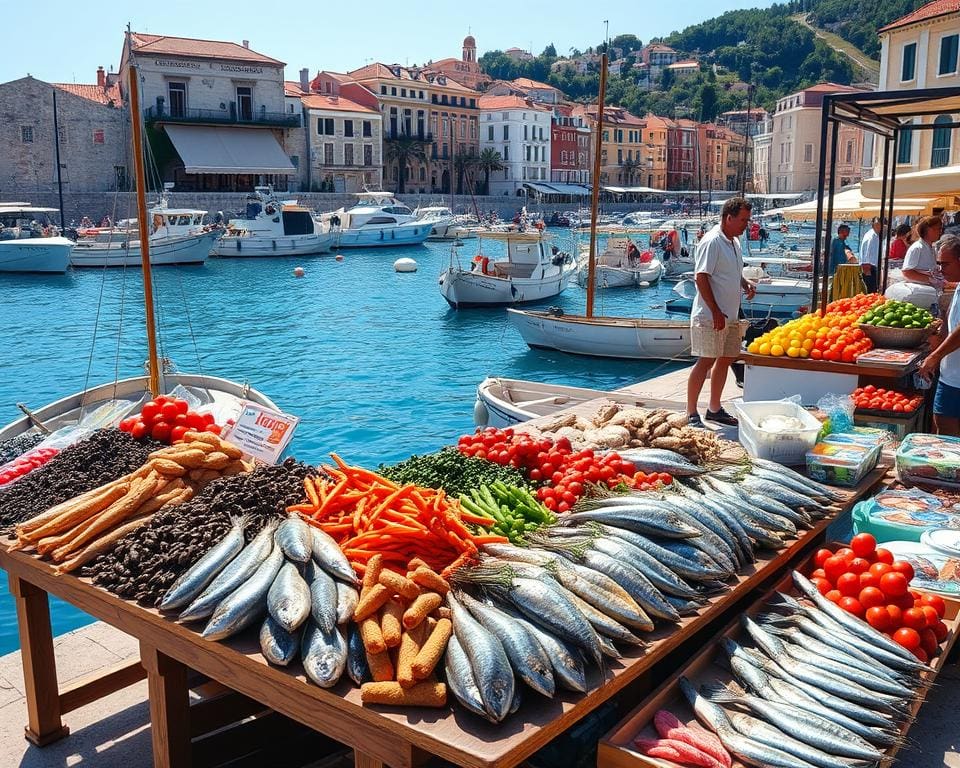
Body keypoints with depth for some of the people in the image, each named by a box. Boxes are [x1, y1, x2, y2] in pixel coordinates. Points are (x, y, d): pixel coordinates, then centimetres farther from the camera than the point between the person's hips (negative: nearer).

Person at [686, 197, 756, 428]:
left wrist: (745, 284, 5)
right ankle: (691, 414, 0)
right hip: (710, 317, -9)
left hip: (730, 316, 9)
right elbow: (701, 278, -19)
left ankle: (714, 409, 25)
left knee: (725, 359, 13)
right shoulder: (712, 242, -15)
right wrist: (716, 313, -21)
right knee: (706, 361, -7)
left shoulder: (734, 241, 13)